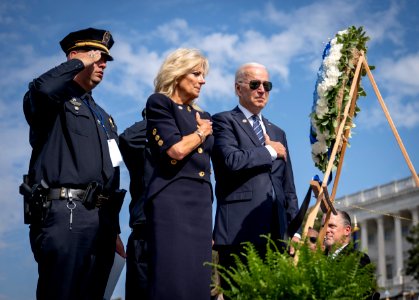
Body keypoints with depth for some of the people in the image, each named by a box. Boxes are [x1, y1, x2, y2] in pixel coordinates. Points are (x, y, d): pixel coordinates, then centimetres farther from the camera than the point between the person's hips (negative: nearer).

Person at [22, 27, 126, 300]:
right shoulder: (57, 100, 2)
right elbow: (41, 90, -25)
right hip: (65, 213, -8)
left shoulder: (104, 118, 26)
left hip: (101, 218, 8)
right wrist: (79, 63, -9)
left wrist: (114, 231, 20)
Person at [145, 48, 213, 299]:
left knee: (198, 278, 1)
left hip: (202, 201, 7)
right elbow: (176, 149, -13)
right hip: (173, 199, -7)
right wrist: (201, 132, 4)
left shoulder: (203, 116, 22)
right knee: (174, 277, -12)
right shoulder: (159, 103, 1)